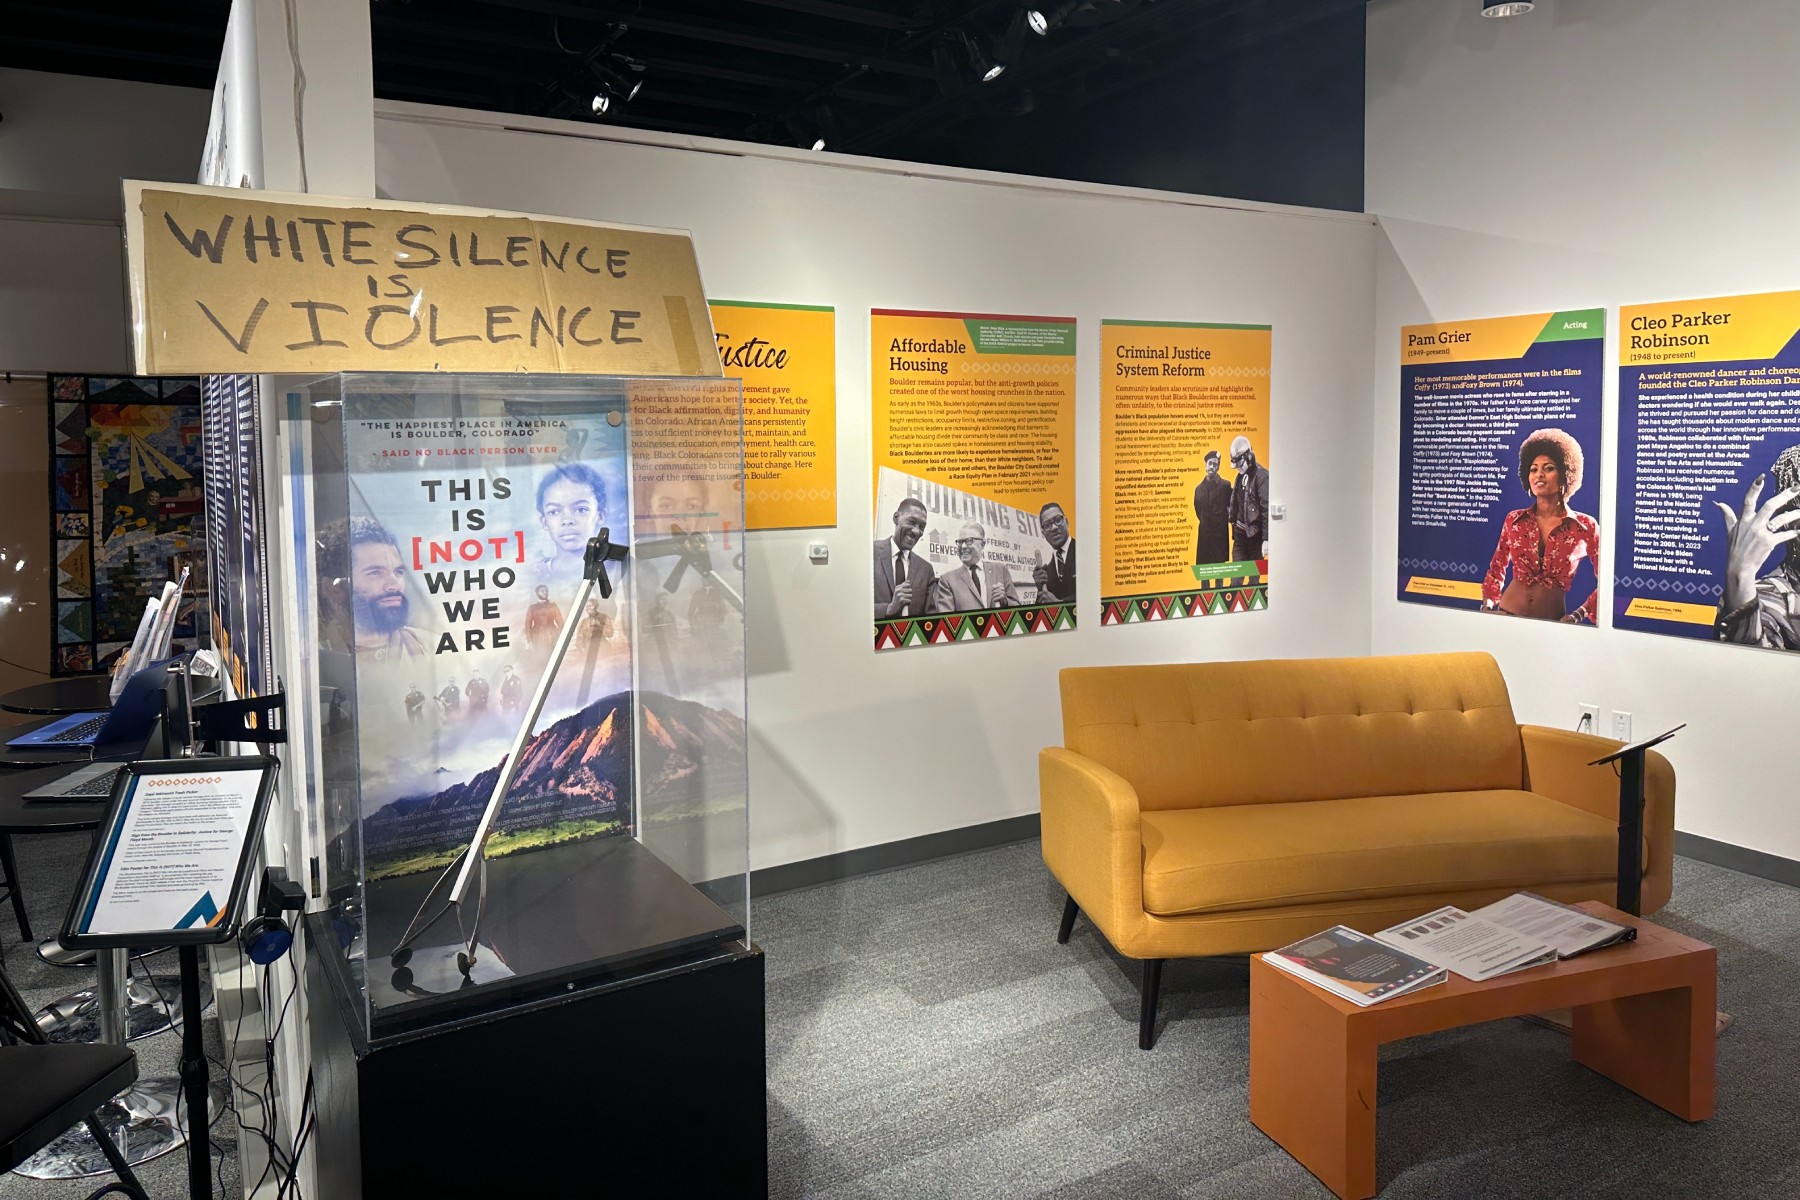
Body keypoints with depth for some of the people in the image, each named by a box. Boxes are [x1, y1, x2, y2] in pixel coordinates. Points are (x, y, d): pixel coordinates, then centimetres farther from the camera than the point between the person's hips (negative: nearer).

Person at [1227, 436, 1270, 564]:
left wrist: (1266, 539, -18)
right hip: (1240, 534, 7)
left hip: (1254, 534, -7)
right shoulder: (1241, 476, 11)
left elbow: (1267, 509, -17)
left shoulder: (1261, 476, -14)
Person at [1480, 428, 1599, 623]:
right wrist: (1488, 605, 1)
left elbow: (1606, 582, 2)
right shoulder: (1514, 520, 3)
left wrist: (1578, 615, -8)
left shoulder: (1586, 526, -4)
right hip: (1507, 616, 2)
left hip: (1552, 624, -2)